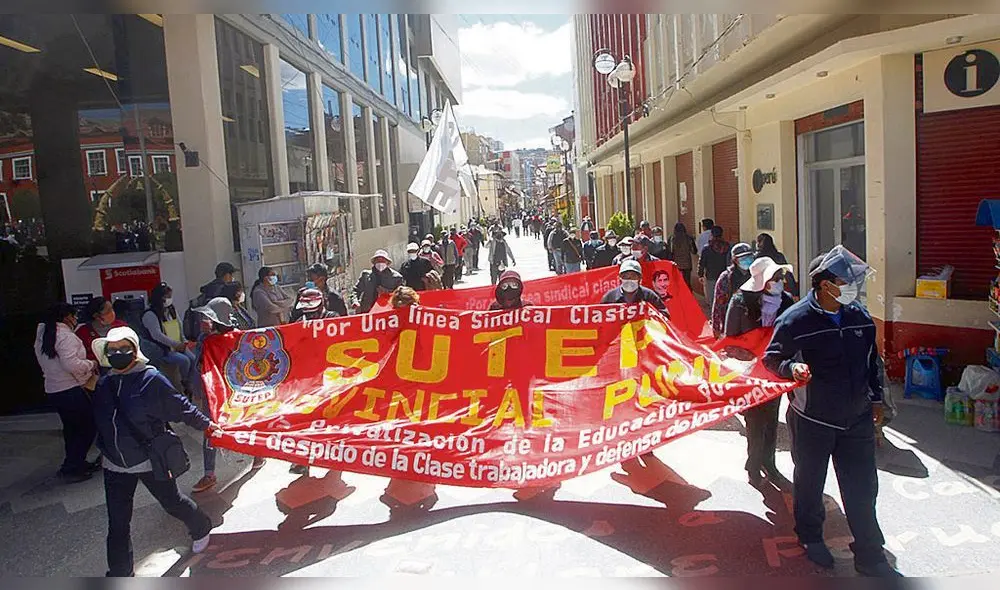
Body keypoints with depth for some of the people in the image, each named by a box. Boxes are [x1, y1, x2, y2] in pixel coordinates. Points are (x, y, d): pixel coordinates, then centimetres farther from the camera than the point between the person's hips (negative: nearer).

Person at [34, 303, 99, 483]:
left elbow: (49, 363, 15)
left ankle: (76, 463, 31)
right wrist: (92, 364, -10)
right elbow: (71, 364, -27)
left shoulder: (42, 335, 12)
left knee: (71, 428, 21)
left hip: (52, 390, 9)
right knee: (88, 427, 2)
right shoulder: (66, 336, -18)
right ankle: (70, 469, 3)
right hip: (71, 390, -9)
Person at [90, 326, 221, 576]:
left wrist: (207, 425, -7)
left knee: (172, 502, 14)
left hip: (150, 460, -4)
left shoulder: (151, 380, -17)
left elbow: (180, 407, -10)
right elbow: (100, 421, 14)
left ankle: (201, 528, 43)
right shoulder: (104, 384, 1)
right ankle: (120, 572, 24)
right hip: (115, 465, 5)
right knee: (117, 522, 9)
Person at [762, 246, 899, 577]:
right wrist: (791, 368, -28)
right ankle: (810, 537, 40)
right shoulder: (795, 320, -16)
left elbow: (872, 360, 14)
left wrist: (875, 398, 18)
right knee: (810, 483, 15)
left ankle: (870, 558, 23)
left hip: (857, 419, 4)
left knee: (863, 488, 8)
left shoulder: (860, 316, 0)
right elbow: (771, 359, -7)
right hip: (812, 420, -4)